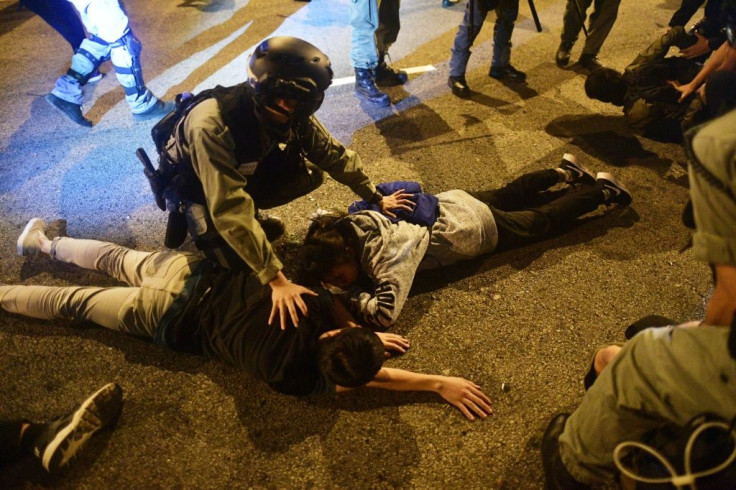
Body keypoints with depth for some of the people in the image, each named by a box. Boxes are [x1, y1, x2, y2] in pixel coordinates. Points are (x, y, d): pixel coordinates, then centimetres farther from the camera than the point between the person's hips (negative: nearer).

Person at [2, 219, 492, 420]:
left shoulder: (314, 303, -25)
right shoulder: (292, 376, -31)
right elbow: (363, 378, -21)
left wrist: (368, 336, -9)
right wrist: (440, 383, -22)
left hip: (192, 269, 4)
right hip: (167, 321, -4)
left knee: (115, 259, 29)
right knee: (76, 303, 18)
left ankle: (45, 242, 50)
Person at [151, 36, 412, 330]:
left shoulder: (292, 115, -22)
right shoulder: (211, 126, -41)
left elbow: (333, 154, -7)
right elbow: (230, 209, -45)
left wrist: (376, 198, 1)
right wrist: (277, 280, -47)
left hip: (245, 172, 6)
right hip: (190, 182, -5)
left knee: (312, 174, -12)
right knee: (236, 259, -26)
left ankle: (250, 215, 8)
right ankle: (191, 217, 5)